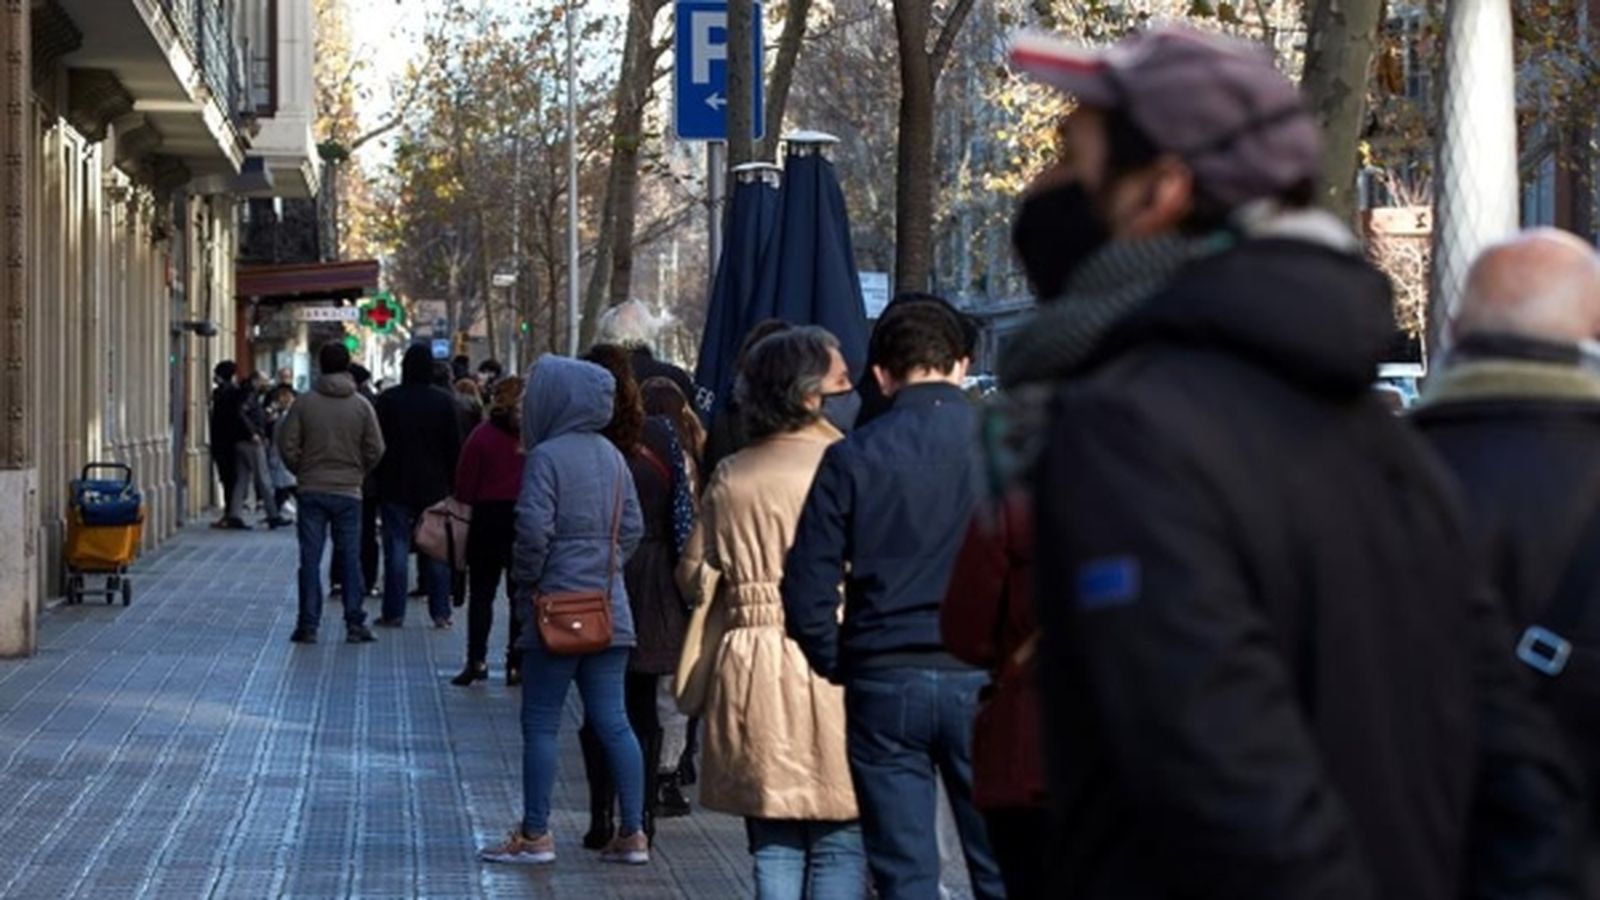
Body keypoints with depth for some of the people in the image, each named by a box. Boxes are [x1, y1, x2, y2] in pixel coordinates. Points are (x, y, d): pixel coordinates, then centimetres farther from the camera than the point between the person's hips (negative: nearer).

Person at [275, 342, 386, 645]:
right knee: (350, 557, 7)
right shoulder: (361, 406, -3)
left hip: (312, 491, 0)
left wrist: (302, 471, 12)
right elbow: (375, 450, -3)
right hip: (349, 492, 1)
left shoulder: (304, 403, -5)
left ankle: (308, 625, 2)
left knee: (310, 559, 3)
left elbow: (288, 445, -5)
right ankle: (355, 624, 7)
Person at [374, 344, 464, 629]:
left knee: (396, 549, 2)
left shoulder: (387, 400, -5)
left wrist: (379, 478, 8)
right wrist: (452, 481, 9)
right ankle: (440, 612, 6)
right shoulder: (444, 402, -3)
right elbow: (455, 447, 0)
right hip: (435, 487, 1)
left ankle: (394, 613, 2)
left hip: (396, 487, -1)